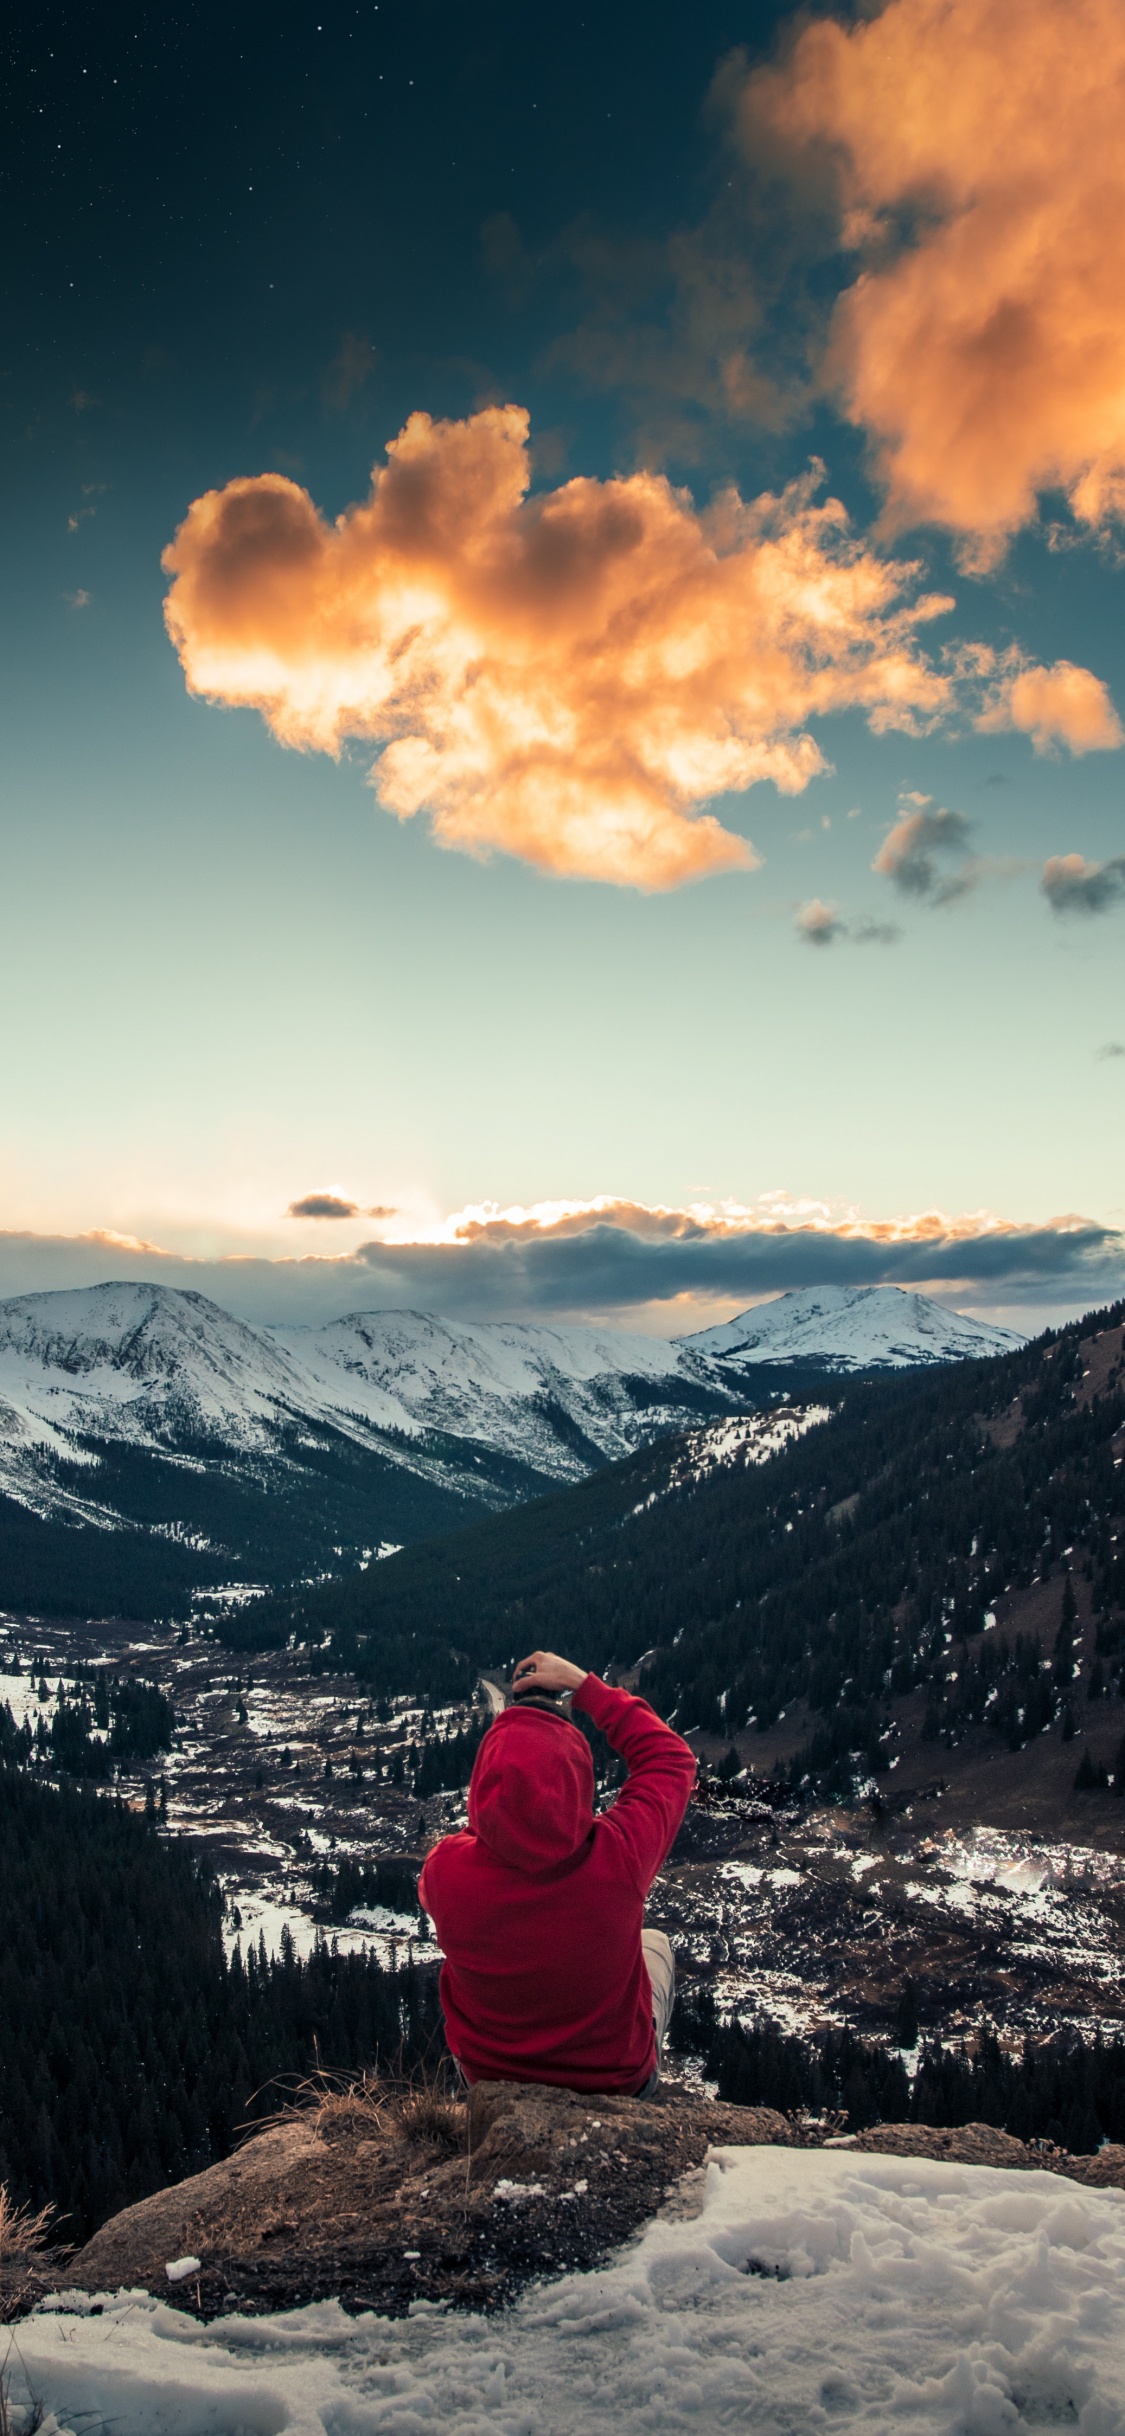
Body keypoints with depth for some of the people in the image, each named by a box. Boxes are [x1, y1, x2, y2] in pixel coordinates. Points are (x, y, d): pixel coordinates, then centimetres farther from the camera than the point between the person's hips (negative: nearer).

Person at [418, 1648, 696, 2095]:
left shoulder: (445, 1871, -31)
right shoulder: (620, 1857, -33)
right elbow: (670, 1758, -12)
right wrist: (584, 1685, -9)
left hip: (489, 2077, 1)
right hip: (614, 2078, 0)